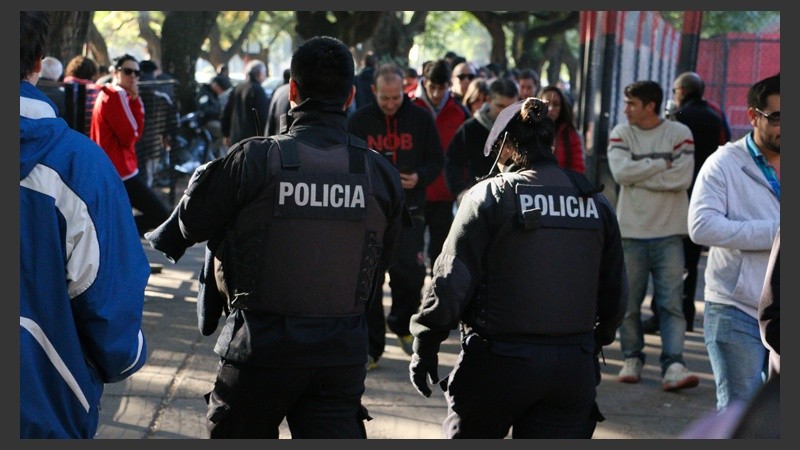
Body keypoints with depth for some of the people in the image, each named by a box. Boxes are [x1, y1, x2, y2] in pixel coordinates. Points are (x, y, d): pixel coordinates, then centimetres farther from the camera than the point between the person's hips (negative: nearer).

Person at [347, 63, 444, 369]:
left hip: (409, 212, 0)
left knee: (411, 274, 4)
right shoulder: (358, 121, 1)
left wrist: (419, 177, -12)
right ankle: (371, 347, 8)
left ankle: (402, 324, 33)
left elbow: (436, 161, 8)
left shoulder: (421, 119, 1)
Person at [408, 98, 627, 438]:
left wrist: (425, 346, -1)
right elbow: (615, 293, 11)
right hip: (573, 367, 4)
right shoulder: (596, 203, 7)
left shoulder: (489, 196, -7)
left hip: (500, 360, -4)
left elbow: (451, 279, -10)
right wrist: (595, 342, 26)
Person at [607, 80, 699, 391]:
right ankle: (632, 359, 20)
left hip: (668, 233, -1)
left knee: (672, 302, -8)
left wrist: (639, 175, -10)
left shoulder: (680, 133, 0)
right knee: (629, 303, 6)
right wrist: (662, 163, -10)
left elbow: (682, 178, -13)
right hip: (631, 232, 2)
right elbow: (621, 172, -12)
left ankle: (673, 366, -12)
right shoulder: (621, 134, 4)